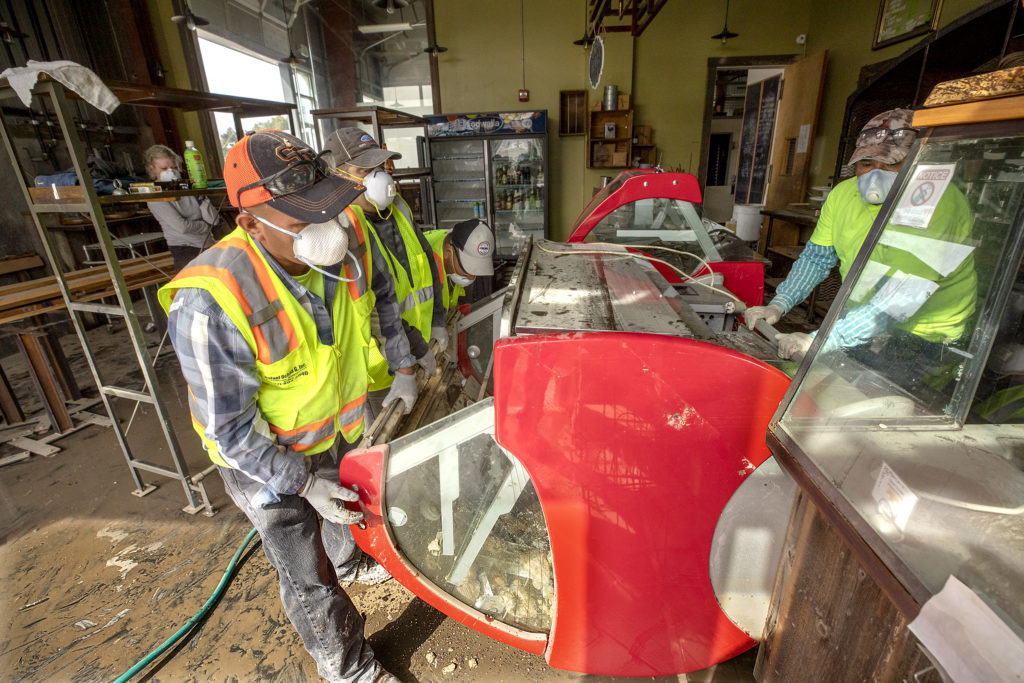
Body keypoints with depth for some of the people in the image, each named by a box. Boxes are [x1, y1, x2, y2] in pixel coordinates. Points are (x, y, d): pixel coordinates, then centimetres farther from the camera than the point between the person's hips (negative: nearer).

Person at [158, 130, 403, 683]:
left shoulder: (348, 244, -20)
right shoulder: (210, 302, -35)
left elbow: (382, 296, 3)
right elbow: (228, 427, -25)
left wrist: (403, 364, 6)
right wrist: (303, 482, -22)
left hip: (339, 427, 6)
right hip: (265, 458, -5)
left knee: (351, 510, 33)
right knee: (309, 580, 12)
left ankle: (347, 559, 69)